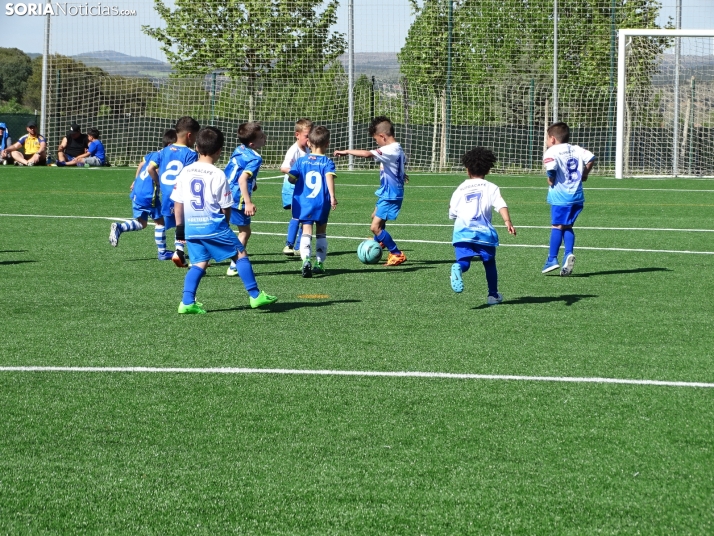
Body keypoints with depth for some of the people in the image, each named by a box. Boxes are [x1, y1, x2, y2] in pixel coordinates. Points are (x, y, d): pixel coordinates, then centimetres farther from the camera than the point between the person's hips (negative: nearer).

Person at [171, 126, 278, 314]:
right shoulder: (217, 175, -10)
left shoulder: (185, 172, 3)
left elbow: (177, 203, 6)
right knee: (240, 255, 8)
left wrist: (180, 226, 15)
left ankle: (187, 302, 0)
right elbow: (226, 208, -5)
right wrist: (225, 223, 13)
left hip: (191, 228, 5)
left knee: (199, 263, 12)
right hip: (214, 226, -5)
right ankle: (255, 295, 10)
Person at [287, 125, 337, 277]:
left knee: (306, 232, -7)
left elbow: (291, 178, 1)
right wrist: (332, 196, -26)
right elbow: (329, 177, -19)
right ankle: (320, 263, 21)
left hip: (303, 202, 0)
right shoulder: (328, 162, -2)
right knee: (321, 233, 18)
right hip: (322, 203, 0)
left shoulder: (301, 161, 3)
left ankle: (306, 259, -30)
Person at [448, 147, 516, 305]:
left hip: (462, 231, 0)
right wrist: (507, 221, -18)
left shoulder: (460, 189, 17)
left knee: (463, 261, -12)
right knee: (489, 263, 19)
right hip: (484, 231, 0)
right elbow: (501, 205, -6)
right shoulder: (491, 188, 11)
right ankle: (493, 295, 25)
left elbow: (452, 214, 17)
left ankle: (458, 268, -47)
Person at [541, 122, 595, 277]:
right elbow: (591, 158, 1)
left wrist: (550, 179, -8)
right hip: (577, 194, 6)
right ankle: (568, 254, -4)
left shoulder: (551, 152, -7)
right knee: (568, 226, 13)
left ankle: (552, 259, -1)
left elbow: (551, 166, -26)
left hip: (560, 196, -6)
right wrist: (584, 174, 12)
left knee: (557, 226, -2)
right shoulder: (576, 149, 11)